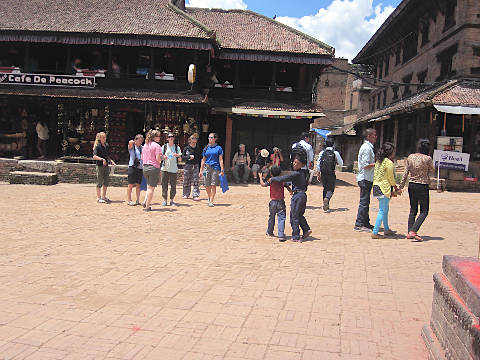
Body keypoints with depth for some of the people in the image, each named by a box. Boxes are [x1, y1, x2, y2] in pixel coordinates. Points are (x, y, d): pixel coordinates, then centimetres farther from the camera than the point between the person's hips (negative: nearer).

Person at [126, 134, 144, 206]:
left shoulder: (142, 148, 14)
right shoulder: (132, 146, 0)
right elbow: (130, 142, -25)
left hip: (140, 168, 5)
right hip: (132, 167, -5)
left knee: (138, 185, 8)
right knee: (131, 185, -2)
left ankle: (138, 200, 14)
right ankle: (129, 200, 2)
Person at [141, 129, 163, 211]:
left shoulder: (145, 145, 11)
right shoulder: (157, 146, -11)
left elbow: (142, 158, 15)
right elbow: (158, 158, -17)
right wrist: (162, 157, 3)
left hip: (145, 167, 7)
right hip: (154, 167, -7)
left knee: (149, 186, 22)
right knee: (151, 187, 0)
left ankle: (145, 202, 11)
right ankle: (147, 206, 3)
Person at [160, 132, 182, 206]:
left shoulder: (177, 147, 9)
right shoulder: (164, 147, 10)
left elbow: (180, 158, 3)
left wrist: (177, 155, -18)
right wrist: (163, 157, -13)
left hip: (174, 169, 0)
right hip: (165, 168, 0)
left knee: (173, 185, 0)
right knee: (164, 184, -1)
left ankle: (172, 200, 9)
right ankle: (164, 200, 7)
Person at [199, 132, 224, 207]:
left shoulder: (218, 148, 2)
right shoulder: (206, 148, 12)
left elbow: (221, 160, -1)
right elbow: (203, 160, 15)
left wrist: (222, 170, -9)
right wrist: (201, 170, 11)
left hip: (215, 168, -3)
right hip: (207, 168, 3)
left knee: (213, 185, -6)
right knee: (207, 186, 5)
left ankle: (211, 201, -1)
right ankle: (209, 198, 28)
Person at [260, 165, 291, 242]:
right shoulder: (282, 181, 0)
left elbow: (263, 184, -4)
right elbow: (288, 187, -3)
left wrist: (260, 177, 10)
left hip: (273, 202, 1)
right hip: (281, 202, -1)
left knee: (271, 218, 19)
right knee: (281, 218, -5)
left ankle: (269, 232, 37)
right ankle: (281, 235, -16)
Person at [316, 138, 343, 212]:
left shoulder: (322, 152, 2)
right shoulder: (335, 153, -4)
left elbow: (318, 164, 1)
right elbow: (341, 164, 3)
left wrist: (318, 174, 9)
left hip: (323, 174, 3)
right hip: (331, 174, -3)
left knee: (325, 188, 17)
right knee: (331, 189, 4)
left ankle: (326, 205, 21)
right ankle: (327, 198, -27)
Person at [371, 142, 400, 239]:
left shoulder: (379, 161, 13)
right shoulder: (389, 162, -12)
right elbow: (391, 177, -8)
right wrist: (396, 188, 8)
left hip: (376, 187, 9)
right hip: (384, 188, -9)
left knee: (385, 209, 21)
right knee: (382, 211, -5)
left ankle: (386, 229, 34)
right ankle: (375, 233, -5)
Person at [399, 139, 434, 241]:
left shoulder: (410, 157, 1)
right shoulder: (427, 158, -12)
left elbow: (405, 173, 3)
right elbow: (432, 171, 6)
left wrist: (401, 186, 9)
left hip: (411, 185, 5)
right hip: (423, 186, -5)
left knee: (413, 210, 15)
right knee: (424, 211, 5)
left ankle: (409, 233, 13)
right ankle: (413, 231, -10)